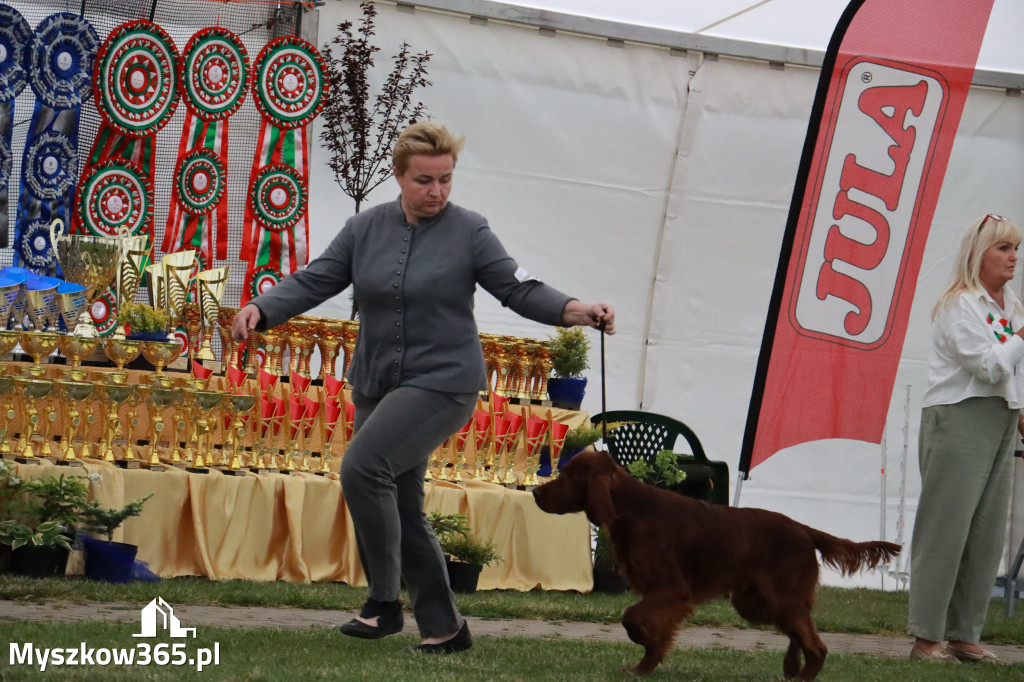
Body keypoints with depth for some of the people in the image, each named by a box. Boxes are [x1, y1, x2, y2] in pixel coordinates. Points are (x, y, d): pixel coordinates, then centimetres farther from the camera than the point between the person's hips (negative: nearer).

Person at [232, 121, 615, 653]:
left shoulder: (468, 232, -5)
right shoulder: (365, 229, 5)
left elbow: (519, 289, -6)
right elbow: (314, 281, 2)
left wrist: (577, 311, -21)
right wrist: (261, 310, -14)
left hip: (442, 383, -6)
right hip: (376, 385, 6)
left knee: (363, 466, -24)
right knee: (401, 510, 9)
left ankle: (384, 601, -13)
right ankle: (444, 628, 20)